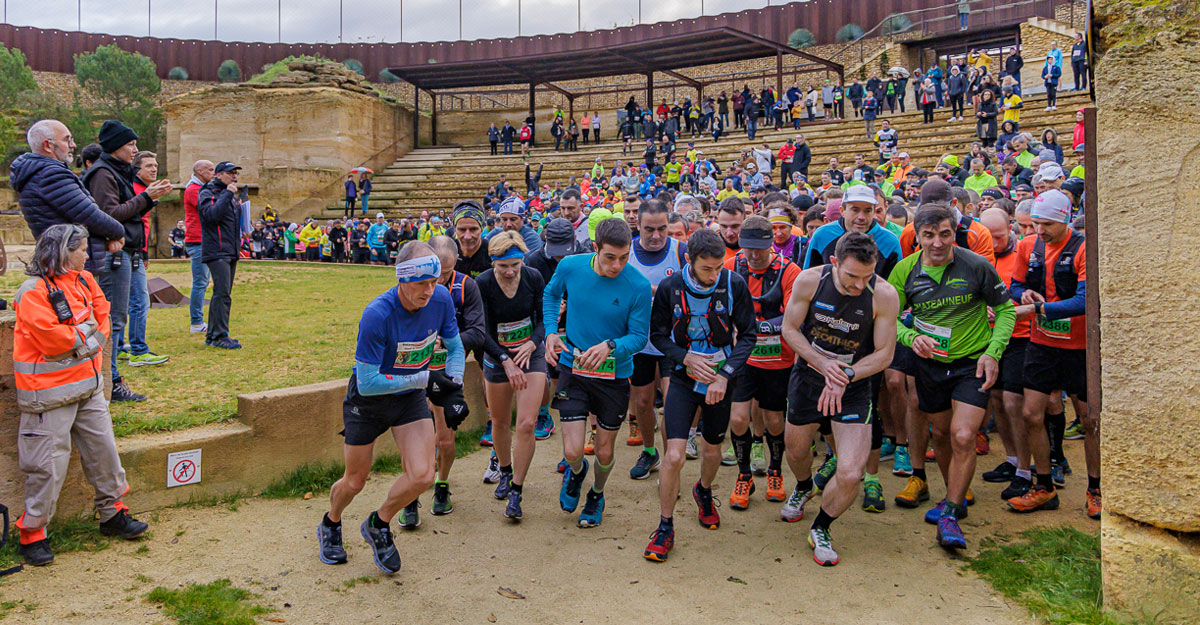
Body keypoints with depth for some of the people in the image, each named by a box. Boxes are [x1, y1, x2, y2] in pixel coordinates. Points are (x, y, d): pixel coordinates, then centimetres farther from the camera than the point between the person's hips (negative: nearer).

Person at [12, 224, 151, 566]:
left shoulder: (83, 280, 8)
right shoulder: (34, 291, -15)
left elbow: (102, 315, 14)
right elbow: (48, 336, -21)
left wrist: (85, 338, -2)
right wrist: (85, 334, -7)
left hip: (88, 385, 8)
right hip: (50, 394, -7)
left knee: (103, 448, 12)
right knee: (49, 463, -2)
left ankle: (112, 514, 27)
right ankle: (32, 533, 14)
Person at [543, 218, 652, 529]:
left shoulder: (639, 286, -17)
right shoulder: (570, 266, -11)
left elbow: (639, 336, -9)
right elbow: (551, 294, 11)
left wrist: (610, 346, -29)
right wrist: (551, 332, -3)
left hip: (614, 375, 0)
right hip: (573, 368, 1)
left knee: (605, 452, 11)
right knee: (572, 452, -5)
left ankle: (597, 495, 45)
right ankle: (576, 471, 34)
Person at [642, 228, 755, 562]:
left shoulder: (734, 284, -12)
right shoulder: (670, 286, -11)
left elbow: (747, 335, -4)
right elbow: (658, 334, 1)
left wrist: (724, 375, -14)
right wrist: (686, 357, -14)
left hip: (720, 380, 1)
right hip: (684, 379, -1)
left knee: (712, 451, 17)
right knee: (674, 456, -11)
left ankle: (703, 492, 52)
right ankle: (665, 527, 9)